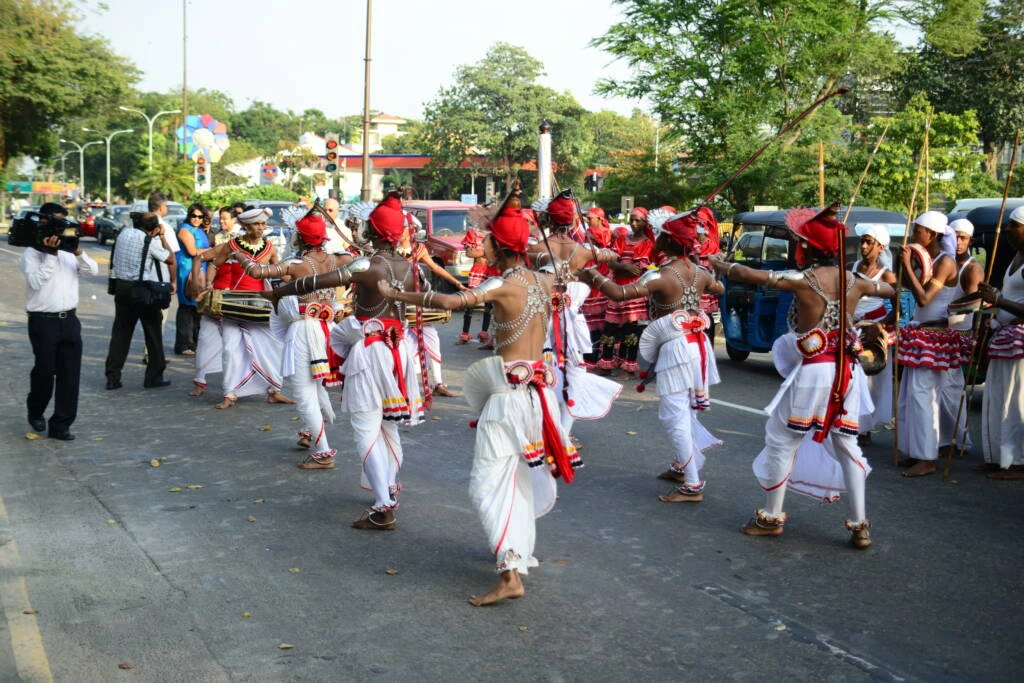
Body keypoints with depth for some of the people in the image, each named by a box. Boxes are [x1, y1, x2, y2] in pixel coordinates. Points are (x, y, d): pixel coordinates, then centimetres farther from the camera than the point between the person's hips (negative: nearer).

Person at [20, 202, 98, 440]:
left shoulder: (69, 250, 11)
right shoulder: (32, 253, -4)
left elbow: (93, 270, 1)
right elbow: (35, 281, -18)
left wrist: (78, 252, -14)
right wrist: (51, 255, -19)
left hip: (69, 320, 5)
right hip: (43, 322, -5)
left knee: (70, 374, 1)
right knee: (45, 371, 1)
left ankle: (61, 424, 8)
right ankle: (35, 412, 30)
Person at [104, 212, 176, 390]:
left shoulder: (124, 234, 5)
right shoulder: (150, 242, -12)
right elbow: (170, 259, -1)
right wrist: (163, 237, 9)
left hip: (121, 286, 6)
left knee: (120, 333, 8)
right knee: (153, 334, 7)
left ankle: (112, 378, 6)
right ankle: (154, 376, 13)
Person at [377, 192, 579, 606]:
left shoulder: (503, 285, -13)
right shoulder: (544, 281, 7)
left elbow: (449, 301, -27)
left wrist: (394, 294, -17)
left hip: (511, 390, -8)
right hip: (540, 386, 8)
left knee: (492, 482, -7)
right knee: (523, 476, 22)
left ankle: (510, 574, -16)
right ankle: (519, 551, 36)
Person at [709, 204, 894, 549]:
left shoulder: (802, 281, -14)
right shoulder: (853, 282, 3)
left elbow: (747, 274, -10)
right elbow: (889, 289, 24)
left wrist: (719, 264, 9)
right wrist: (878, 283, 47)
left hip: (812, 373, -5)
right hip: (846, 373, 5)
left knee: (781, 442, 10)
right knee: (846, 444, 15)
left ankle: (772, 517, 21)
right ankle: (859, 526, 15)